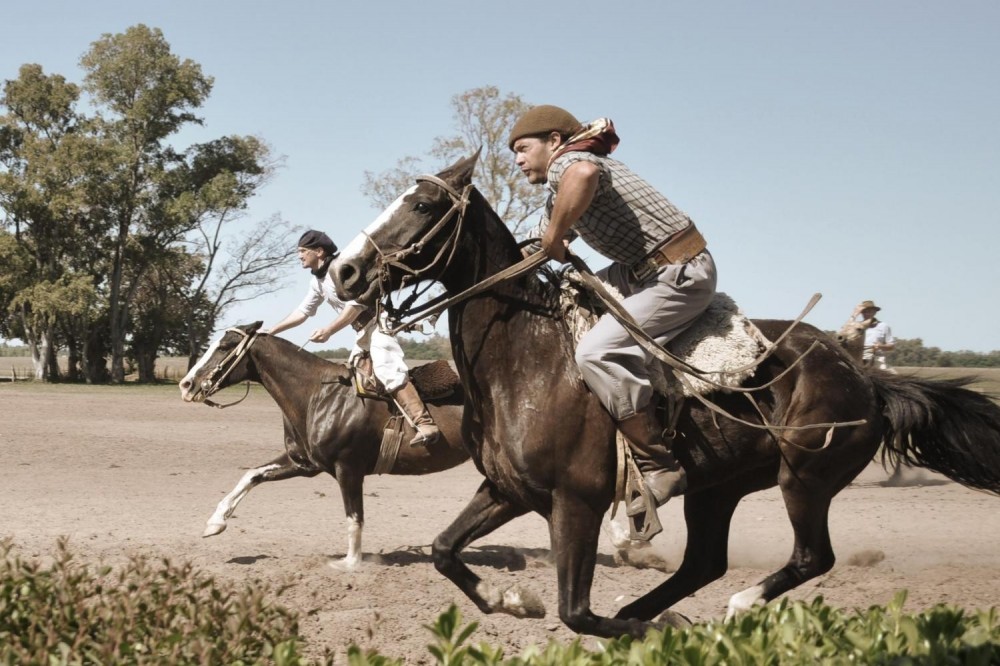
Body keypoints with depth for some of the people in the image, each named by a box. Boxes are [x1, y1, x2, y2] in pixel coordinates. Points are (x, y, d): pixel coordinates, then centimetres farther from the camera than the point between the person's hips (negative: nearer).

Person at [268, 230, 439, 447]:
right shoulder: (318, 282, 17)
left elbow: (356, 304, -20)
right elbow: (302, 312, 25)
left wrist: (328, 330, -23)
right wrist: (271, 331, 20)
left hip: (378, 322, -11)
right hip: (364, 331, 11)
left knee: (388, 372, -27)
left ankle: (425, 424, -38)